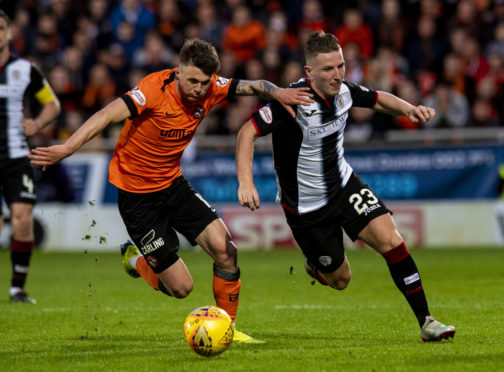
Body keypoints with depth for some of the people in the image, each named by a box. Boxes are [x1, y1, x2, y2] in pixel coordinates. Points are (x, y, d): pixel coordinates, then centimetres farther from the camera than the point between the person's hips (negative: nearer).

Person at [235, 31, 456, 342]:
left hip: (344, 185, 4)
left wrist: (409, 109, -9)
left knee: (390, 239, -15)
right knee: (340, 279, 6)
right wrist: (246, 182, -35)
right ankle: (315, 266, 44)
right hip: (306, 205, -4)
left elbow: (379, 100, 11)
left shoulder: (343, 91, -9)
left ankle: (426, 321, -10)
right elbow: (248, 131, -23)